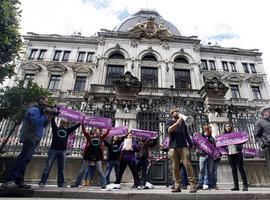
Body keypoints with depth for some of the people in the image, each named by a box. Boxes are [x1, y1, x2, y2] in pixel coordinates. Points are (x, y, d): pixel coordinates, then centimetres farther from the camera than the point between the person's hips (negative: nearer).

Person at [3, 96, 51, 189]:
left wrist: (48, 117, 4)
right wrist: (45, 115, -15)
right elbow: (36, 122, -22)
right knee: (24, 158, -16)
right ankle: (9, 180, -16)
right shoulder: (34, 109, -9)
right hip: (30, 137, -10)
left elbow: (43, 125, 17)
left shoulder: (40, 111, 20)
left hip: (34, 138, 10)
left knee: (25, 159, 8)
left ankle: (19, 181, 12)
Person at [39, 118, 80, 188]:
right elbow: (52, 121, 2)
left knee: (61, 168, 6)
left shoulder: (68, 130, 14)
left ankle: (61, 184, 11)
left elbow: (76, 126, 14)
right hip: (53, 149, -2)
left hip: (62, 151, 2)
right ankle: (42, 182, -3)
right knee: (48, 166, -6)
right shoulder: (55, 128, 10)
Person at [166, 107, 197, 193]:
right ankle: (177, 186, 6)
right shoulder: (169, 122, 10)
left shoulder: (182, 121, 18)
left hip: (183, 146, 1)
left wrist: (191, 144, 15)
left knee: (187, 164, -9)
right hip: (173, 147, -1)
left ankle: (193, 184, -3)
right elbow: (169, 130, -13)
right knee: (175, 167, 0)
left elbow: (186, 134, 20)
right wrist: (177, 122, -17)